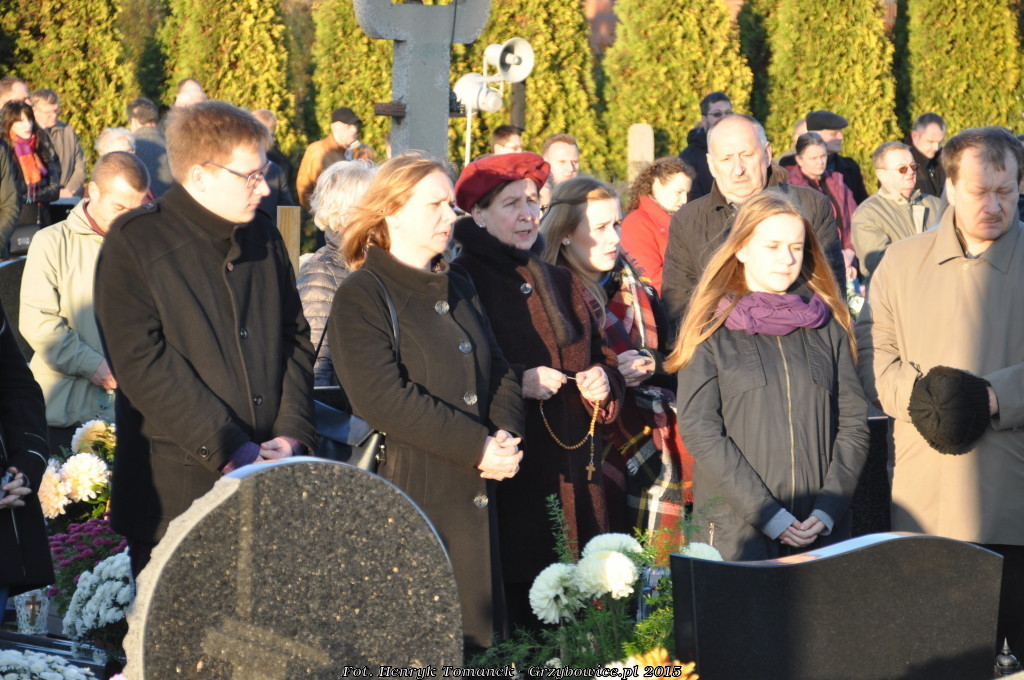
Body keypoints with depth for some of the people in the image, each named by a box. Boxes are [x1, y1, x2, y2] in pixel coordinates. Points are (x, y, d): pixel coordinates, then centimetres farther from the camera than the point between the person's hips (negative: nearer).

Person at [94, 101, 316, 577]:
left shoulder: (264, 235, 12)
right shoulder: (135, 243, -7)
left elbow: (295, 336, 14)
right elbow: (143, 364, -14)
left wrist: (292, 431, -3)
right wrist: (231, 449, -17)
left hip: (272, 482, 5)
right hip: (177, 489, -4)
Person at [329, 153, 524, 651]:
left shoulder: (457, 289, 18)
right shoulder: (361, 297, -6)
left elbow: (500, 372, 17)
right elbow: (383, 398, -17)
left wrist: (505, 435, -5)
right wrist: (477, 447, -17)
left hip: (474, 496, 7)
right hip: (409, 493, -7)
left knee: (475, 639, 8)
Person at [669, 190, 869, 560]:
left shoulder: (828, 326, 10)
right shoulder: (713, 330, 0)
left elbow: (853, 422, 7)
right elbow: (700, 432, -8)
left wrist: (827, 511, -6)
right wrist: (768, 515, -14)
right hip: (737, 530, -2)